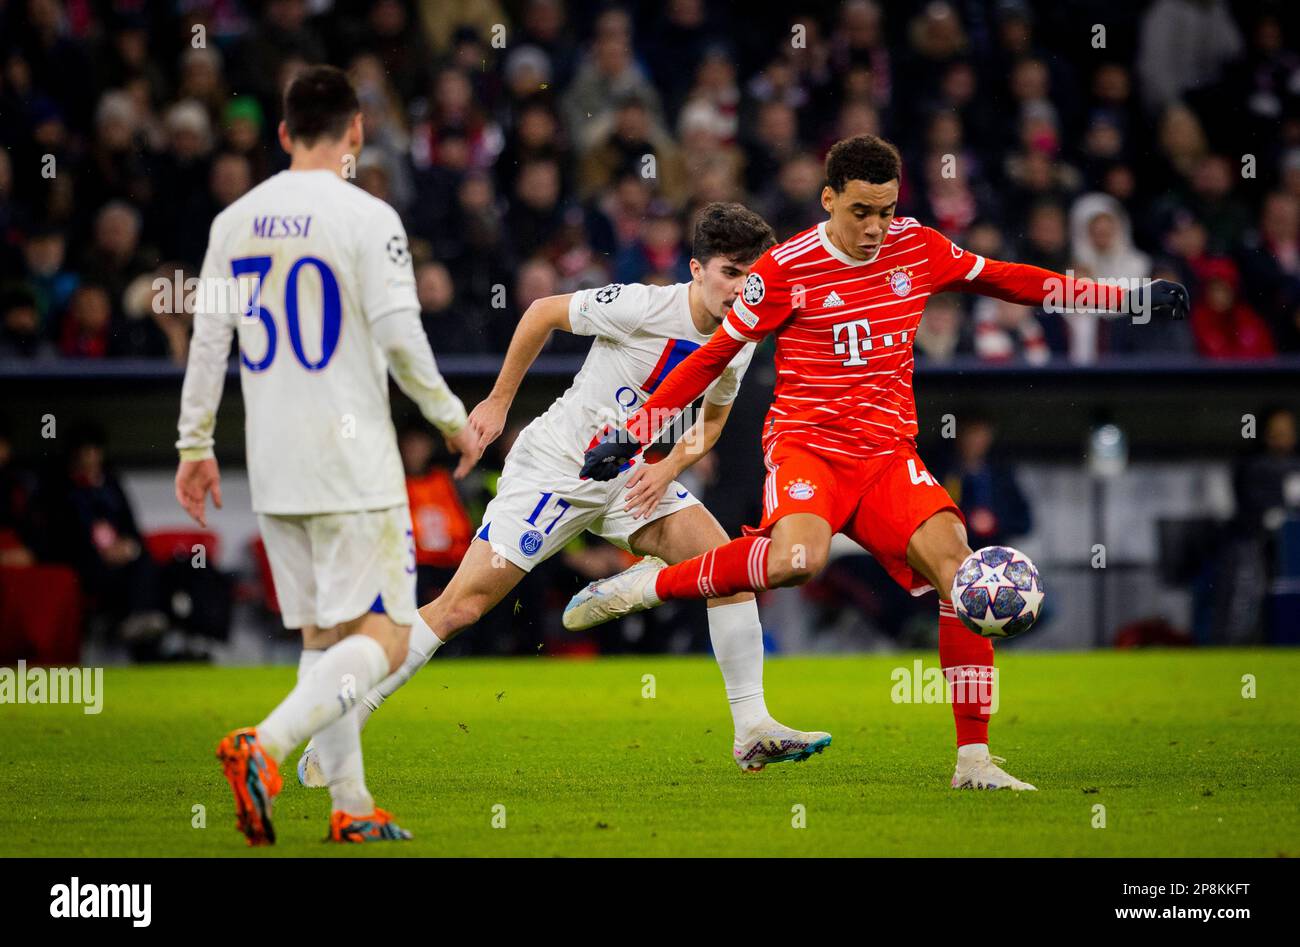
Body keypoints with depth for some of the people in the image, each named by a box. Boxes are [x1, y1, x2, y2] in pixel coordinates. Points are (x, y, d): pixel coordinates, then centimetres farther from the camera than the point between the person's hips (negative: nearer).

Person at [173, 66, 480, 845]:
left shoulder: (235, 222, 7)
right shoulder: (367, 218, -10)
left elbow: (209, 336, 9)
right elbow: (400, 338, -14)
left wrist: (196, 445, 16)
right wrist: (453, 418, 0)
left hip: (273, 472, 6)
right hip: (353, 460, -6)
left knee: (324, 637, 14)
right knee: (383, 639, -4)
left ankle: (352, 808, 11)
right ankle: (264, 747, -24)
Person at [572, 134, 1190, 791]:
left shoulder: (918, 249, 5)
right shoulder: (786, 270, -7)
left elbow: (1002, 278, 20)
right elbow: (714, 355, 1)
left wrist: (1130, 296, 19)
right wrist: (632, 431, -2)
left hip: (888, 455, 5)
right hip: (806, 445, -4)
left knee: (959, 571, -17)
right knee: (798, 558, -37)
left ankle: (974, 761, -10)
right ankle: (648, 584, -17)